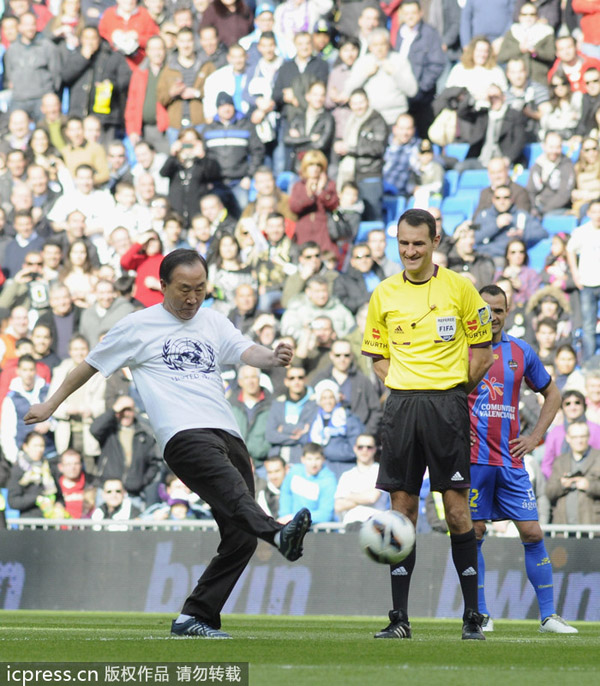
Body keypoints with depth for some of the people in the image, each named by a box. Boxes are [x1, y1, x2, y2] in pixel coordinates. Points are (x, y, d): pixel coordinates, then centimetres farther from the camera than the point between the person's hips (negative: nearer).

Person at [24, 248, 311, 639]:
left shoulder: (214, 323, 22)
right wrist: (51, 405, 26)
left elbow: (248, 353, 7)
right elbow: (92, 365, 22)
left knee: (241, 537, -1)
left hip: (227, 433, 6)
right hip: (184, 434, -6)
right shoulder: (138, 326, 12)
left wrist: (274, 358, -17)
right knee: (230, 486, -35)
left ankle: (194, 618, 6)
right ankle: (279, 534, -63)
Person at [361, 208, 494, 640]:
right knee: (403, 508, 2)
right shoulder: (384, 294, 9)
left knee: (457, 508, -5)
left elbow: (482, 352, 6)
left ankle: (473, 616, 2)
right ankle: (400, 618, 5)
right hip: (401, 405, 3)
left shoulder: (459, 288, 1)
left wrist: (453, 392, 2)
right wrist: (404, 386, 3)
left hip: (447, 403, -3)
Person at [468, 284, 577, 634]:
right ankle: (481, 614, 6)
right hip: (473, 458, -2)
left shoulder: (522, 352, 8)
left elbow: (552, 394, 20)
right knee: (473, 534, -3)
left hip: (511, 459, 2)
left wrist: (535, 436, 9)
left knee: (532, 533, -1)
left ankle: (549, 615, 3)